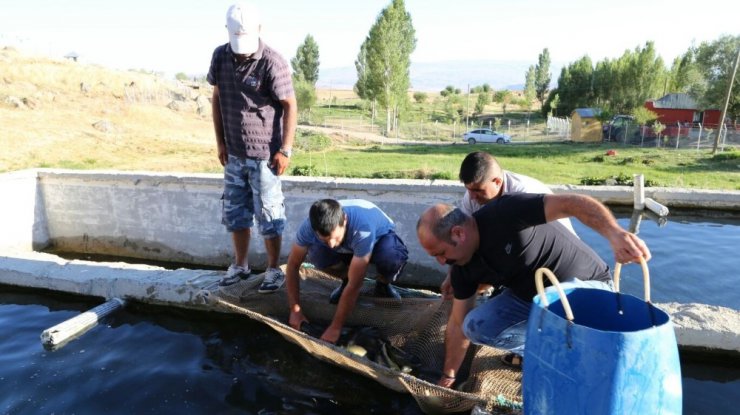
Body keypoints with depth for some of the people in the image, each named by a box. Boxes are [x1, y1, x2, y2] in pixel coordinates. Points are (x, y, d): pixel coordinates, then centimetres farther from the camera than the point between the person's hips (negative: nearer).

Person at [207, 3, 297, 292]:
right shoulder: (220, 56, 3)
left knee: (269, 216, 2)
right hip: (234, 154, 6)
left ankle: (273, 270, 17)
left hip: (265, 154, -6)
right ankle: (240, 266, 30)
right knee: (234, 213, 14)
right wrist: (220, 142, 9)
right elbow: (217, 98, 12)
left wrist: (285, 150, -14)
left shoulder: (272, 62, -14)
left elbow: (290, 106, -11)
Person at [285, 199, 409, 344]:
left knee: (392, 258, -39)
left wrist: (335, 328, -36)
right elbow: (293, 265, -19)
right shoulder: (310, 226, -32)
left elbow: (354, 285, -40)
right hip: (348, 246, 3)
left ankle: (383, 285, -3)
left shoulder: (363, 228, -43)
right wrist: (295, 310, -23)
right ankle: (346, 279, 2)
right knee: (317, 255, -30)